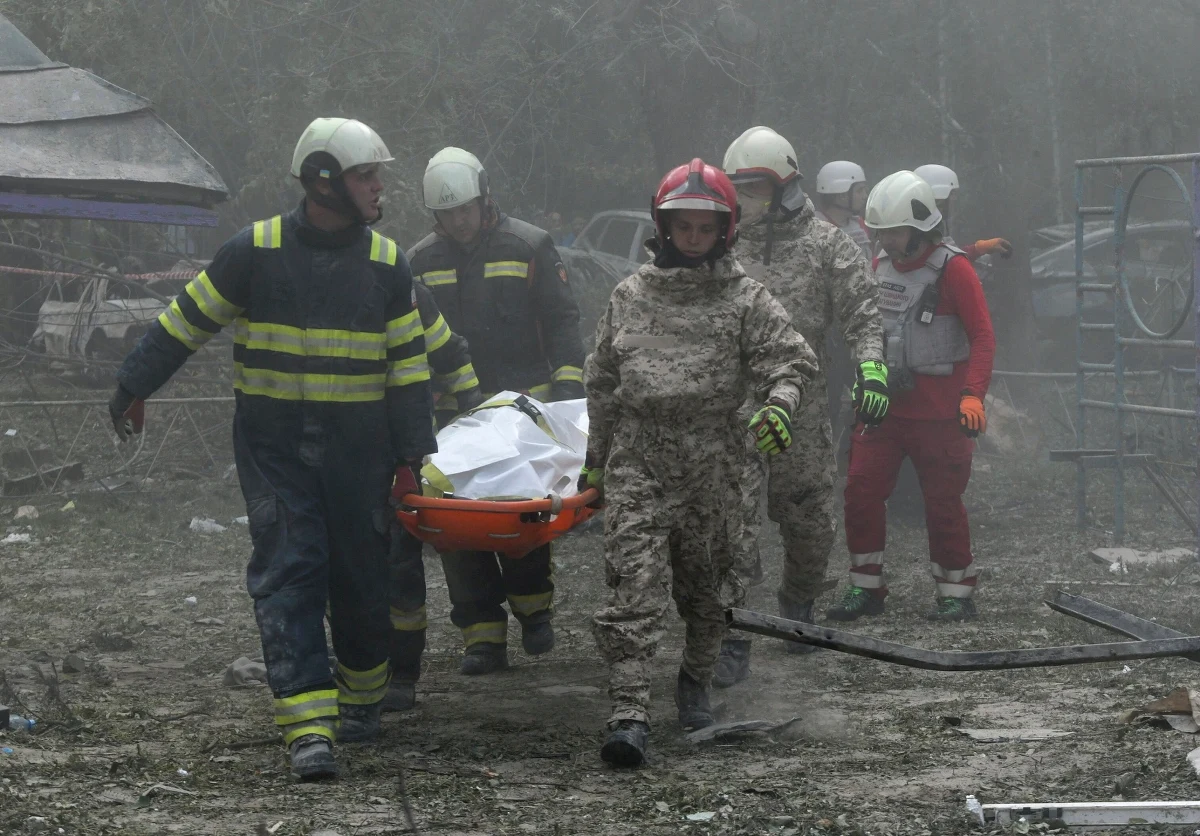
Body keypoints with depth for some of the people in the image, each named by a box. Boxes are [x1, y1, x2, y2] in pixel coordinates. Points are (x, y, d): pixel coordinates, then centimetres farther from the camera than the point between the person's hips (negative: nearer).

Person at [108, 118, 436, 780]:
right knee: (287, 572, -11)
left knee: (360, 576, 8)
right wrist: (133, 389, 9)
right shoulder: (255, 252, -5)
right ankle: (309, 727, -15)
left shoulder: (386, 263, 2)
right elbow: (187, 321, 5)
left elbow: (409, 366, 7)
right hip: (273, 444, -2)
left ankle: (361, 697, 31)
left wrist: (413, 454, 2)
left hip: (357, 445, 2)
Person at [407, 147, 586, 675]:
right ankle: (483, 634, -3)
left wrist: (567, 381, -8)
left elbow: (562, 319, 3)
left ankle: (533, 604, 19)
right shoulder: (421, 261, 12)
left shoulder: (529, 246, 2)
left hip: (526, 404, -3)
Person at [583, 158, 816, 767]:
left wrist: (778, 401, -22)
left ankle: (696, 682, 35)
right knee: (635, 581, -11)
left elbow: (789, 359, 0)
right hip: (637, 458, 0)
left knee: (705, 580, 11)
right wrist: (595, 457, 22)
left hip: (712, 461, 0)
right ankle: (629, 713, -17)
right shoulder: (631, 296, 13)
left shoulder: (745, 300, 5)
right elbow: (601, 380, 21)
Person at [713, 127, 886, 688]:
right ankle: (730, 639, -11)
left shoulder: (826, 245, 4)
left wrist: (871, 368, -15)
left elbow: (863, 314, 0)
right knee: (732, 520, -11)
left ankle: (797, 605, 39)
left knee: (809, 518, 12)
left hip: (802, 407, 1)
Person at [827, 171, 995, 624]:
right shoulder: (881, 266, 10)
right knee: (861, 490, 0)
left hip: (937, 410, -6)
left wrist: (972, 394, -23)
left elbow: (982, 337, -13)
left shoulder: (952, 268, -10)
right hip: (885, 401, 6)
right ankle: (866, 588, 10)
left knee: (942, 501, 1)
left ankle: (957, 593, 13)